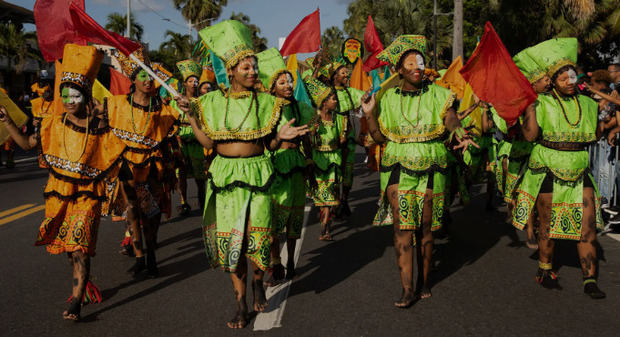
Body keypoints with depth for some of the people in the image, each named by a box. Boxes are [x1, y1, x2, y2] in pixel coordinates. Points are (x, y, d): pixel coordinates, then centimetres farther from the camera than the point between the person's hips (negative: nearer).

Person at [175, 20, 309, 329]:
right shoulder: (213, 101, 4)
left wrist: (281, 136, -16)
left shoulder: (266, 102, 3)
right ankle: (241, 303, 18)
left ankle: (258, 280, 31)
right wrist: (191, 116, -6)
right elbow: (208, 142, 1)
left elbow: (269, 145, 4)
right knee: (230, 238, 3)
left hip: (256, 174, -1)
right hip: (224, 176, 1)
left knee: (256, 236, -3)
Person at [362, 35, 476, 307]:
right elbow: (379, 137, 7)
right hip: (398, 168, 0)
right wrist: (369, 114, -8)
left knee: (425, 228, 6)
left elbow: (452, 121, -11)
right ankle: (407, 289, -3)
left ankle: (424, 281, 24)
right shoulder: (389, 98, 6)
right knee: (402, 227, -7)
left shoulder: (438, 95, 3)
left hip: (430, 169, 0)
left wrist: (460, 134, -33)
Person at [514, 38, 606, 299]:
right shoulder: (543, 103, -4)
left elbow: (596, 137, 16)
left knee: (588, 226, -3)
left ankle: (590, 280, 4)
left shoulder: (587, 104, 9)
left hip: (579, 174, 4)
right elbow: (530, 135, -17)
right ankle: (545, 270, 26)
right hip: (548, 173, -3)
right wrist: (530, 103, -19)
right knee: (548, 226, 8)